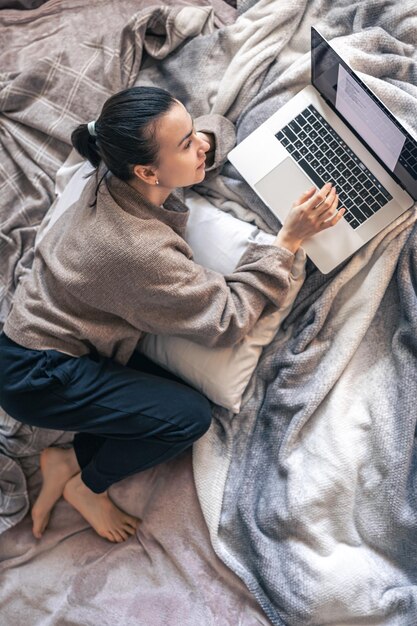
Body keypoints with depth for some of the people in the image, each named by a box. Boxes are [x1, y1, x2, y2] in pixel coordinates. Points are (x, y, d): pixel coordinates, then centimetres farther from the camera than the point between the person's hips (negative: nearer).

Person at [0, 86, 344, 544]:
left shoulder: (119, 173, -10)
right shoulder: (139, 250, -34)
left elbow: (217, 128, 8)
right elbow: (227, 319, -23)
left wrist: (202, 140, -15)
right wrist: (289, 239, -24)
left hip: (41, 330, 8)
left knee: (176, 398, 1)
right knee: (191, 417, -11)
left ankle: (66, 461, 12)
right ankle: (87, 486, 12)